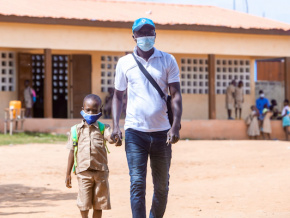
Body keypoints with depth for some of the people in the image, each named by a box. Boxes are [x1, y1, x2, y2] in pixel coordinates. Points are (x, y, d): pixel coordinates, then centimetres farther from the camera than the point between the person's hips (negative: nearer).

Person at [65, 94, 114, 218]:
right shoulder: (77, 130, 5)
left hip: (100, 171, 0)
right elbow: (72, 152, 8)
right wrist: (68, 174, 8)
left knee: (98, 204, 7)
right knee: (84, 204, 1)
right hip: (83, 172, 0)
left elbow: (111, 139, -18)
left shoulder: (103, 128, 3)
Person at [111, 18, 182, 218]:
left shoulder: (168, 60, 5)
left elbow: (176, 94, 2)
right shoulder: (125, 62, 6)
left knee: (162, 185, 7)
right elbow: (118, 96, 12)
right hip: (135, 132, -1)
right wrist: (115, 126, -2)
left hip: (162, 132, 1)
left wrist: (176, 125, -11)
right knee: (137, 183, -10)